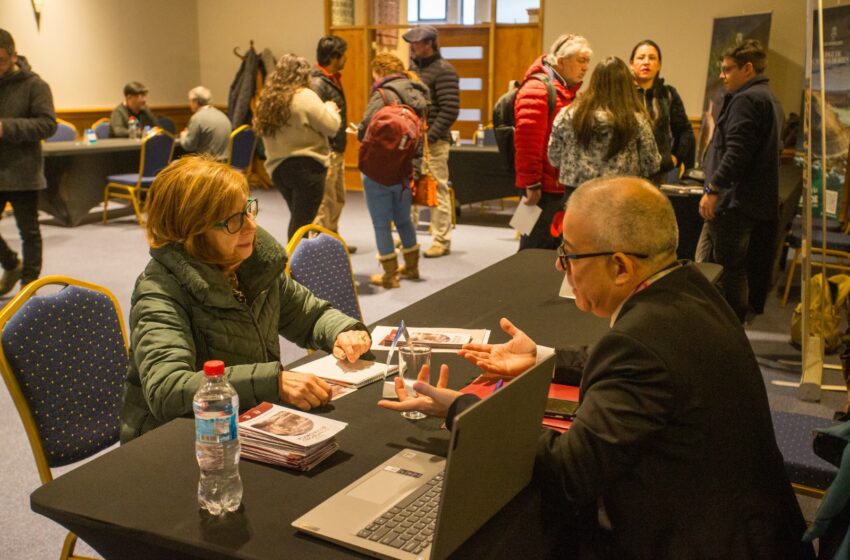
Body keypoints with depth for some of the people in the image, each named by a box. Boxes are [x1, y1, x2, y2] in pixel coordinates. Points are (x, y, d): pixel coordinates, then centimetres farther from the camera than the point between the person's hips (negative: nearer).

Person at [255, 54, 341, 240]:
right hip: (307, 168, -7)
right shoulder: (305, 97, -11)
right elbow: (331, 126, -14)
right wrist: (330, 108, 8)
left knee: (297, 218, 20)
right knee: (302, 222, -3)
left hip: (277, 167, 7)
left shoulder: (268, 99, 8)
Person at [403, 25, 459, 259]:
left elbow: (450, 110, -14)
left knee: (438, 190, -3)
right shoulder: (413, 67, 15)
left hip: (433, 141, -8)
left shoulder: (443, 71, -8)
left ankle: (442, 240, 5)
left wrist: (430, 136, -18)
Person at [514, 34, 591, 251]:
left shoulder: (571, 90, 16)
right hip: (543, 190, -9)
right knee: (536, 250, -1)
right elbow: (527, 141, -19)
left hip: (564, 187, 9)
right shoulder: (537, 88, -13)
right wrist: (531, 184, -19)